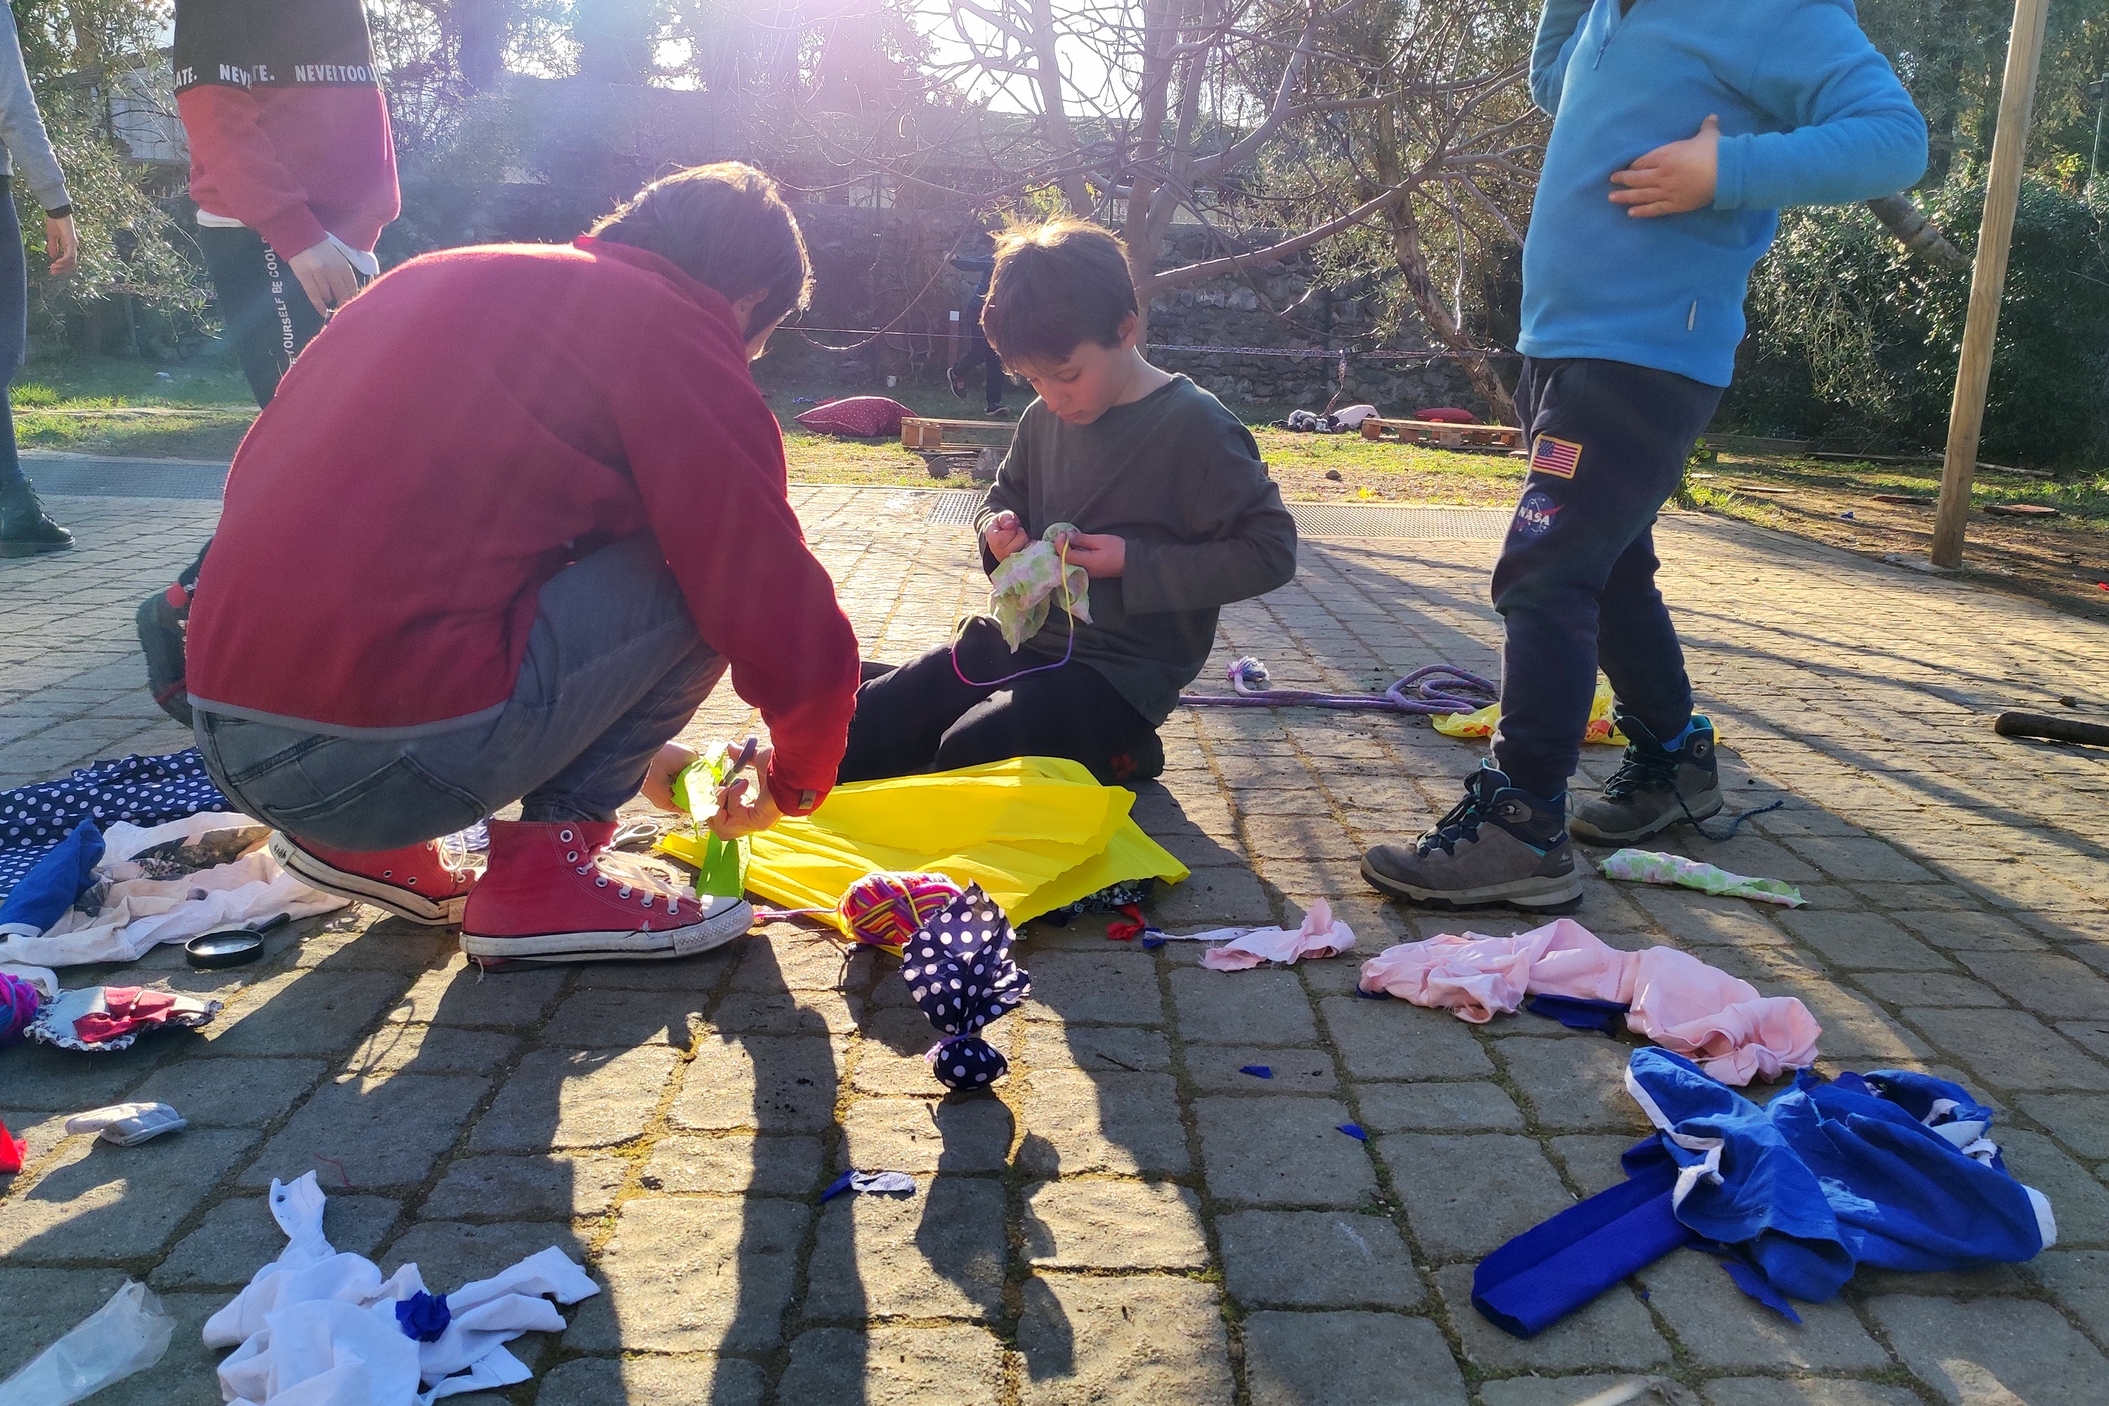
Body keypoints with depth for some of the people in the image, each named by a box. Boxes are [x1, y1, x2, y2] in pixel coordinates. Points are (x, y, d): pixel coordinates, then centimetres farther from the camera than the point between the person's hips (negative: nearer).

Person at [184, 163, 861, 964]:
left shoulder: (444, 279, 22)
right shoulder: (671, 333, -4)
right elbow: (791, 626, -5)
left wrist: (627, 747, 38)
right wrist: (797, 780, 18)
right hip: (384, 758, -9)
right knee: (716, 566, 2)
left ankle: (360, 840, 18)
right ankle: (544, 871, 4)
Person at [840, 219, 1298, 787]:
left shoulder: (1195, 426, -13)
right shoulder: (1043, 418, 8)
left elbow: (1269, 551, -15)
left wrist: (1135, 564, -19)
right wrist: (997, 532, 0)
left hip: (1119, 670, -7)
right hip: (1019, 636, 8)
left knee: (967, 754, -31)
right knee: (856, 731, -4)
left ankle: (1113, 752, -2)